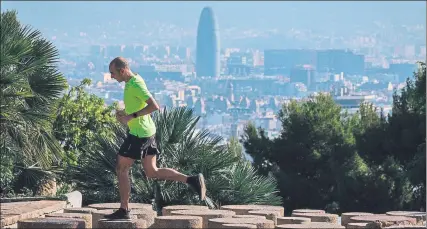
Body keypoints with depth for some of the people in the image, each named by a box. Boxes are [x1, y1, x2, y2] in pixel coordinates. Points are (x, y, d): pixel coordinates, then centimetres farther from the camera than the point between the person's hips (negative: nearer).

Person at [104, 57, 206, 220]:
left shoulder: (136, 84, -19)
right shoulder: (132, 82, 12)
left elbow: (154, 106, -27)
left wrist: (131, 116, -25)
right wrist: (124, 113, 10)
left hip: (139, 133, -10)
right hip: (146, 131, 10)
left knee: (121, 169, 0)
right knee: (152, 172, 12)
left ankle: (123, 210, 5)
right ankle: (192, 180, 6)